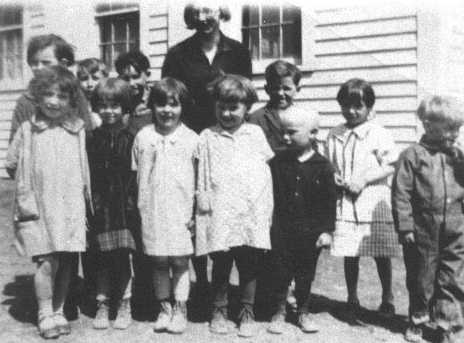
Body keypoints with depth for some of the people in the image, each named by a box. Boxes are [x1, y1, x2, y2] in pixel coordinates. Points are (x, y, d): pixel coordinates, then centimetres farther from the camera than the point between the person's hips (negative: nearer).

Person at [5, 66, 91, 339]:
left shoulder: (78, 129, 5)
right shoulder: (27, 130, 0)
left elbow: (85, 169, 12)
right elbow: (12, 165, 7)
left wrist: (85, 195, 5)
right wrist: (28, 189, 4)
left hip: (71, 206, 2)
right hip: (39, 206, -2)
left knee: (66, 261, 7)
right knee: (47, 261, -6)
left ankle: (58, 312, 23)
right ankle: (45, 315, 10)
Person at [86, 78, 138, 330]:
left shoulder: (129, 139, -1)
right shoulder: (92, 139, 5)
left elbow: (136, 175, -3)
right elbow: (86, 174, 4)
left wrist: (132, 203, -8)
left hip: (124, 206, -2)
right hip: (100, 205, 2)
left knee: (123, 257, 4)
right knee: (102, 258, 8)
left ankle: (124, 306, 17)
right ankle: (102, 306, 19)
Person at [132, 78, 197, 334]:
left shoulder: (191, 139, 0)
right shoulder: (143, 137, 4)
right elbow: (137, 176, 9)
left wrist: (195, 211, -3)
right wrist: (139, 207, 4)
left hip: (181, 211, -1)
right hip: (152, 210, 2)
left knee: (180, 262, 4)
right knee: (158, 262, 8)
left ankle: (180, 310, 16)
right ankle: (164, 308, 21)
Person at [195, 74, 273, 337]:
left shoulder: (256, 134, 9)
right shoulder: (208, 138, 5)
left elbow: (266, 172, 11)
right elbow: (203, 176, 5)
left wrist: (267, 209, 8)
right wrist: (204, 204, -1)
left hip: (252, 213, 1)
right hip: (220, 214, -1)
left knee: (249, 265, 8)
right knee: (221, 264, 8)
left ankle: (247, 311, 21)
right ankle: (219, 310, 24)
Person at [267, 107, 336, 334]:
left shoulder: (322, 166, -5)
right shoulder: (277, 163, -2)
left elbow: (330, 202, -2)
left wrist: (327, 230, -5)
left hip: (311, 232, 0)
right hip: (282, 230, 1)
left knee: (305, 274, 11)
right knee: (280, 273, 7)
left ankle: (303, 313, 28)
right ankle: (279, 313, 23)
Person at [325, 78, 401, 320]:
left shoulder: (379, 134, -4)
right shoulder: (334, 135, 8)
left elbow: (391, 166, -7)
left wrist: (364, 178, -15)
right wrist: (333, 177, -4)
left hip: (375, 203, -3)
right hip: (345, 203, 3)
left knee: (381, 254, 5)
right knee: (349, 254, 7)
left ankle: (387, 299, 23)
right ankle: (352, 300, 22)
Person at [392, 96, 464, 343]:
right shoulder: (413, 155, -6)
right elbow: (401, 193, -8)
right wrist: (405, 227, -12)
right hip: (423, 232, -3)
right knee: (421, 281, 11)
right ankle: (417, 322, 30)